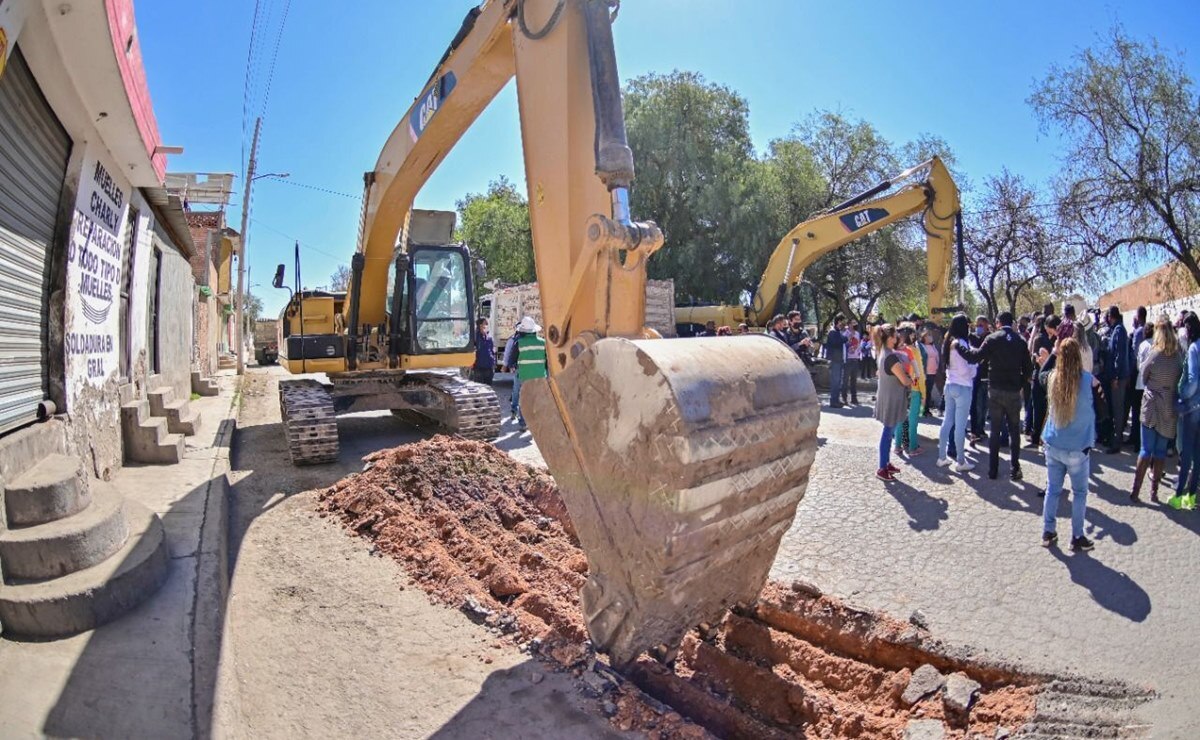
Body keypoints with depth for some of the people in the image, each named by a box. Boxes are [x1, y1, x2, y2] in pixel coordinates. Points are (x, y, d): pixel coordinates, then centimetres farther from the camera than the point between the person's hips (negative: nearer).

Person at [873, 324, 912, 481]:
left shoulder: (884, 353, 6)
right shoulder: (891, 357, -24)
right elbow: (905, 380, -19)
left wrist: (907, 379, 4)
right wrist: (911, 381, 2)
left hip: (888, 397, 9)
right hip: (892, 399, -9)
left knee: (888, 432, 17)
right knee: (888, 433, -3)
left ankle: (886, 463, 27)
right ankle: (882, 469, 4)